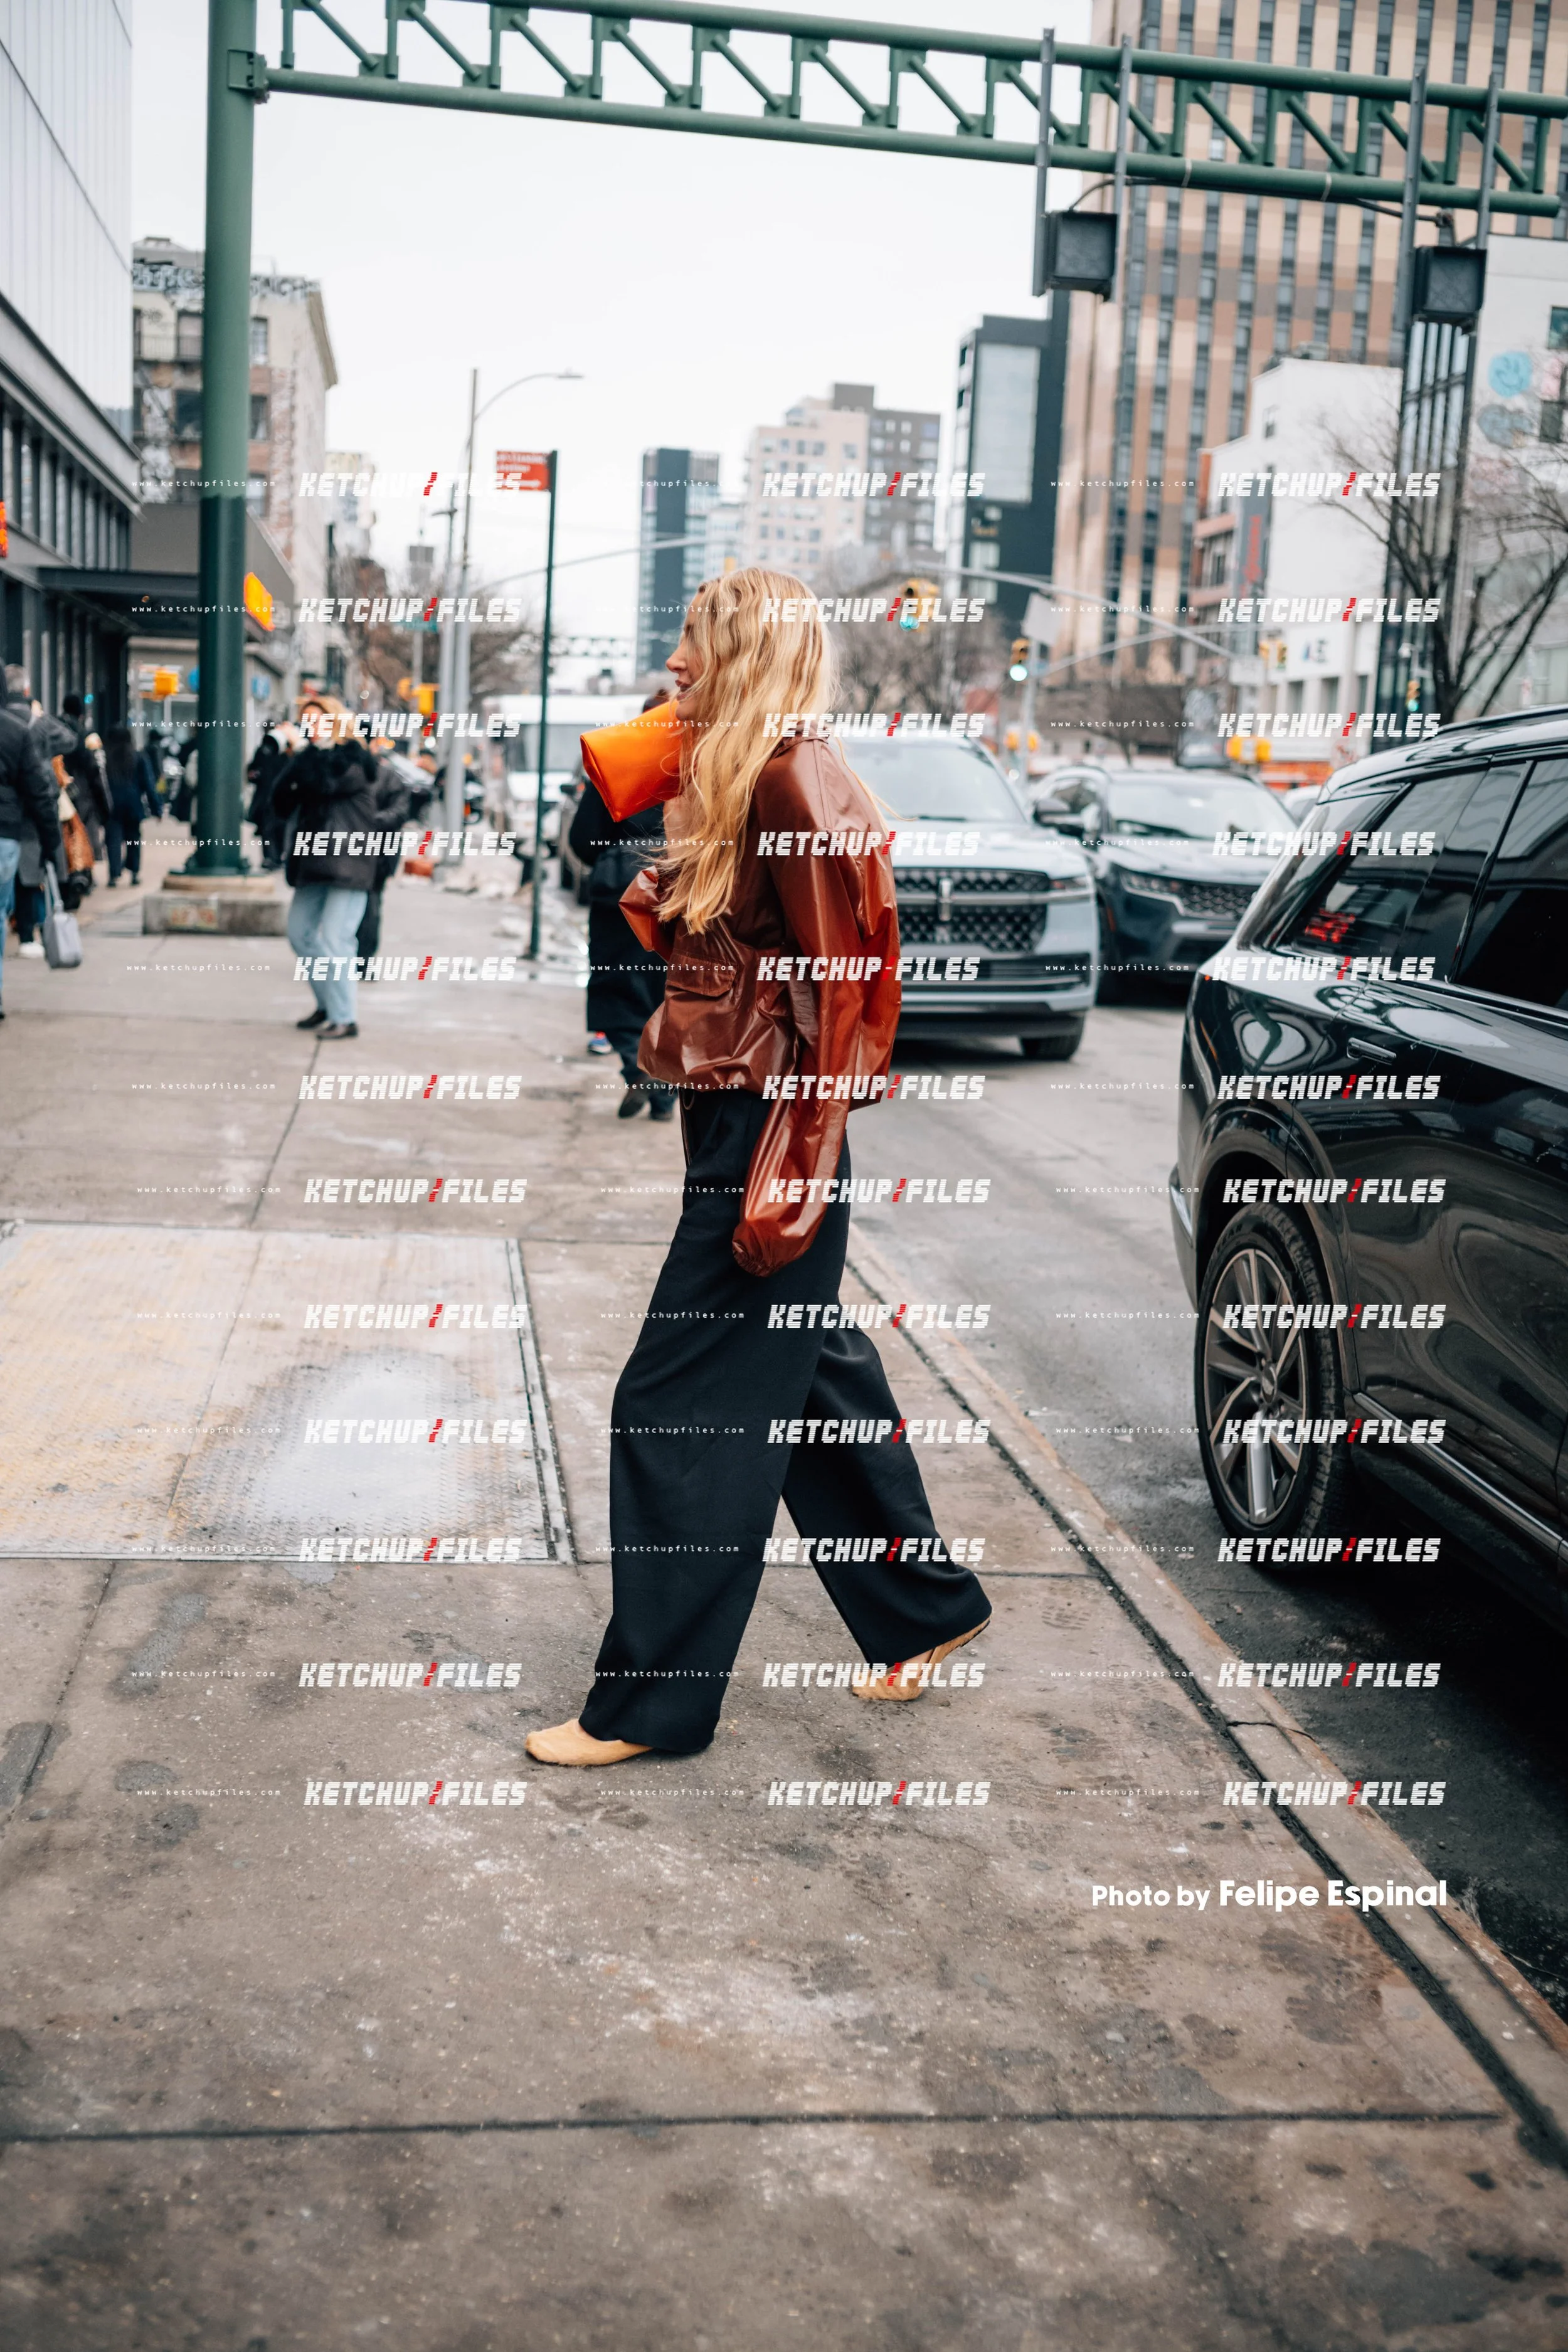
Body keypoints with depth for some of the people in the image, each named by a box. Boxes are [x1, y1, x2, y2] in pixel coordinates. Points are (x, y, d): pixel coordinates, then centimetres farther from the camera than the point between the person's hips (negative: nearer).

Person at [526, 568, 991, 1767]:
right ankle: (931, 1608, 35)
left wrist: (790, 1178, -21)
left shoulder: (794, 784, -16)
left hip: (771, 1132, -10)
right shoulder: (737, 784, 15)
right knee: (813, 1376, 19)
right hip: (737, 1122, 10)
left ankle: (650, 1702, 10)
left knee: (681, 1415, -3)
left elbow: (837, 990, -19)